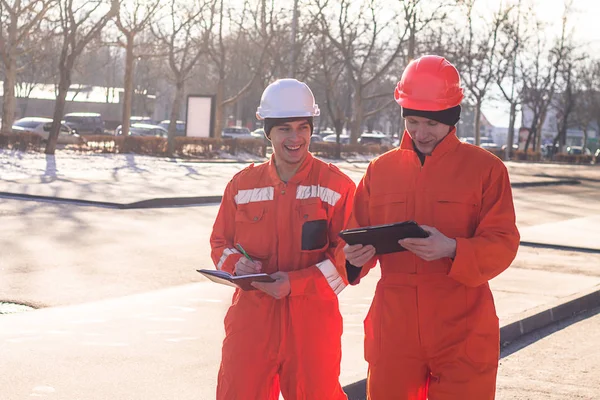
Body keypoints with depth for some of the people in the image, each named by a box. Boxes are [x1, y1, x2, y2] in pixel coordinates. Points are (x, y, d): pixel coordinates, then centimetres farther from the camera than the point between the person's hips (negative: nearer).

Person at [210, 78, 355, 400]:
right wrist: (236, 264, -6)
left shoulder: (336, 186, -1)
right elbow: (220, 242, 17)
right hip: (252, 316, 2)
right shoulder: (243, 184, 9)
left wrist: (296, 282, -15)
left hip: (312, 318, -2)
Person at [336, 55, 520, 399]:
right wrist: (354, 257, -11)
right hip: (394, 329, 3)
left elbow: (503, 244, -6)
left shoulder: (485, 168, 0)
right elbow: (356, 236, 12)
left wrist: (451, 249, -24)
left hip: (462, 332, -2)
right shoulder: (381, 169, 9)